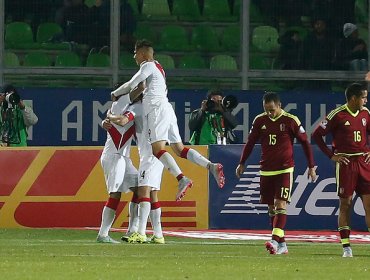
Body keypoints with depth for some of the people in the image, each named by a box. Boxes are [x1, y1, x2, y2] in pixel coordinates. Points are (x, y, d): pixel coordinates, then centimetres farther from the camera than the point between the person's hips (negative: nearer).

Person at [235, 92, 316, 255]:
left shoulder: (291, 121, -6)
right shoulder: (260, 121, 4)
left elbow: (304, 142, 2)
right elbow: (250, 142, 16)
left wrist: (311, 167, 3)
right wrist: (242, 163, 16)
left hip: (285, 169, -5)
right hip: (266, 170, 5)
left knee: (280, 204, -16)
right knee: (271, 207, 6)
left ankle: (275, 240, -26)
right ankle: (282, 245, 12)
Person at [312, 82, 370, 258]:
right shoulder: (337, 115, -9)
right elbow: (317, 135, -4)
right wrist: (331, 156, -7)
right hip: (345, 163, -5)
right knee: (345, 204, -2)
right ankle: (346, 247, 2)